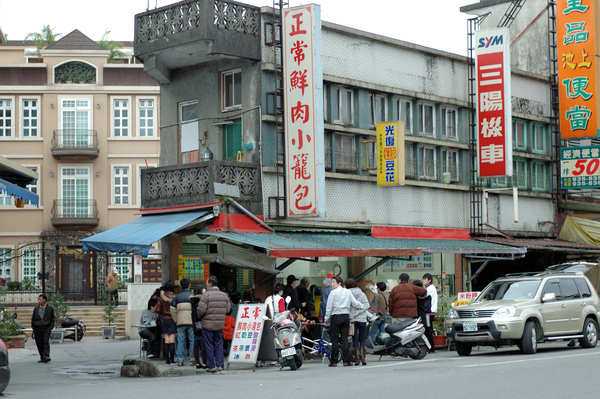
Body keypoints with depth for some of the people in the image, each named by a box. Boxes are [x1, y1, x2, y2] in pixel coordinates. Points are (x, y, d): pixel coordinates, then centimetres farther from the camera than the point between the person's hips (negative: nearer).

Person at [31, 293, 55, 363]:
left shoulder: (50, 308, 3)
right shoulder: (36, 308, 9)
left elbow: (53, 318, 7)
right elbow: (33, 318, 13)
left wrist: (51, 327, -3)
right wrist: (33, 327, 5)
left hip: (46, 328, -3)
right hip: (37, 328, 3)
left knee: (46, 342, -14)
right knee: (39, 344, 4)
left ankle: (46, 356, -20)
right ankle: (42, 357, 12)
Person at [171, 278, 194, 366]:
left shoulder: (177, 297, 7)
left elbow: (172, 310, 4)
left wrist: (176, 321, 12)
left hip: (180, 323, 2)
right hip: (191, 322, -2)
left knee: (180, 341, 6)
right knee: (193, 340, 4)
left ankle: (179, 360, 4)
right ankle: (193, 359, 1)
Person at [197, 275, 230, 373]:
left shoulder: (206, 295, -12)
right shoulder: (224, 295, 6)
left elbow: (201, 310, -15)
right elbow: (227, 310, 8)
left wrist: (199, 317, 5)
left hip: (208, 324, -5)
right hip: (220, 324, 5)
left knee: (209, 346, 3)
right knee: (219, 344, 12)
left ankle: (211, 366, 5)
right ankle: (220, 365, 10)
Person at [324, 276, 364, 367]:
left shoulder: (333, 292, -6)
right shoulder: (348, 292, 7)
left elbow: (329, 307, -5)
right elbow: (355, 303, 8)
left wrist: (327, 318, 4)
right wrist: (363, 307, 25)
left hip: (336, 317, -4)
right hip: (346, 317, 4)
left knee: (335, 340, 0)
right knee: (344, 339, 6)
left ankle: (334, 361, 1)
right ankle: (347, 360, 1)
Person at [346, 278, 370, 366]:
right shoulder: (362, 294, 6)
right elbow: (366, 305, -4)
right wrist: (358, 312, -9)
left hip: (351, 319, -1)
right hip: (362, 319, 1)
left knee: (355, 340, 4)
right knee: (363, 339, 8)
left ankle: (357, 359, 3)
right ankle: (363, 358, -3)